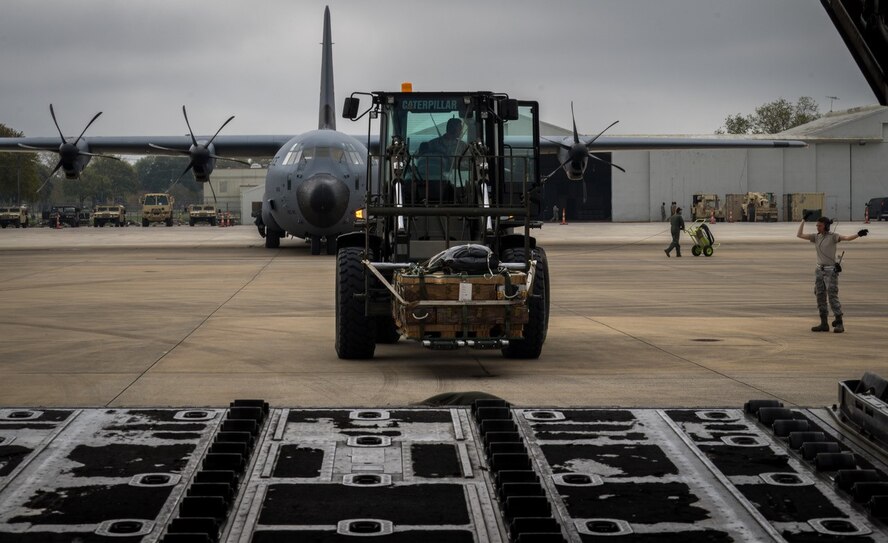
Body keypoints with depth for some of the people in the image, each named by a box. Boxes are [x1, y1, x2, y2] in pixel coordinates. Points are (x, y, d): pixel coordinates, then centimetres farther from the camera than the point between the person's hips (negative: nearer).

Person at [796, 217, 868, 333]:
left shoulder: (833, 236, -10)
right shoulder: (816, 237, 7)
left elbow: (848, 238, -25)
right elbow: (799, 235, 4)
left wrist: (858, 234, -44)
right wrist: (803, 220, 3)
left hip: (831, 271, -6)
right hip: (819, 270, 6)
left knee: (832, 297, -10)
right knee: (820, 297, 6)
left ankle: (839, 324, -3)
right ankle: (824, 324, 12)